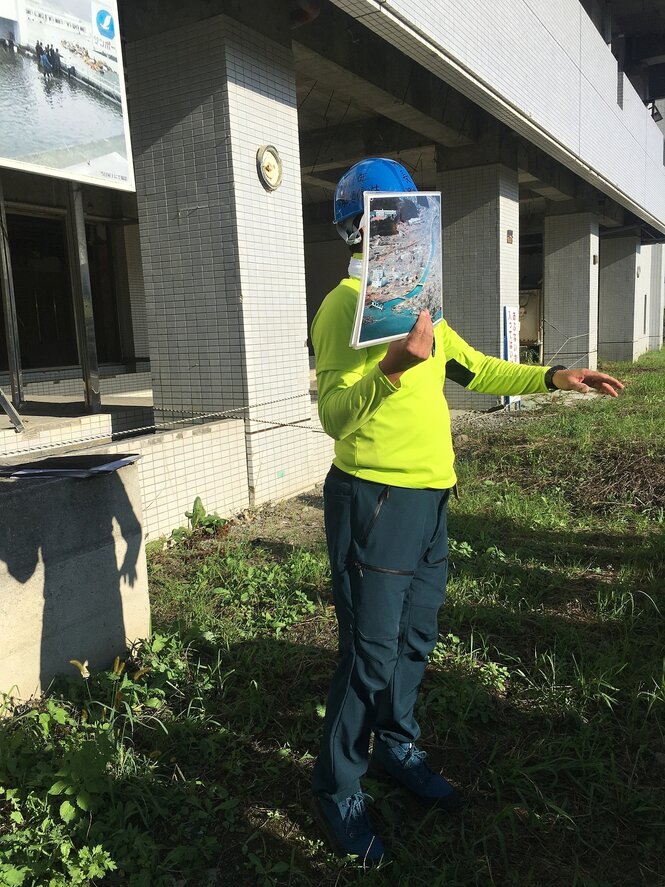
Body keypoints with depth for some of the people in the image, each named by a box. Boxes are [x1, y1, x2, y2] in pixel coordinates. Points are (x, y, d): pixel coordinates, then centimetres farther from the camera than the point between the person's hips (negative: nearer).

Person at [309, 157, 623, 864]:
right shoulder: (345, 305, -12)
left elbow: (474, 370, 24)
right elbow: (334, 414, -22)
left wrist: (550, 377, 16)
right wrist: (391, 367, -38)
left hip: (428, 497, 8)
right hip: (375, 499, -8)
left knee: (414, 639, 19)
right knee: (371, 652, 0)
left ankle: (395, 748, 40)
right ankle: (336, 791, 20)